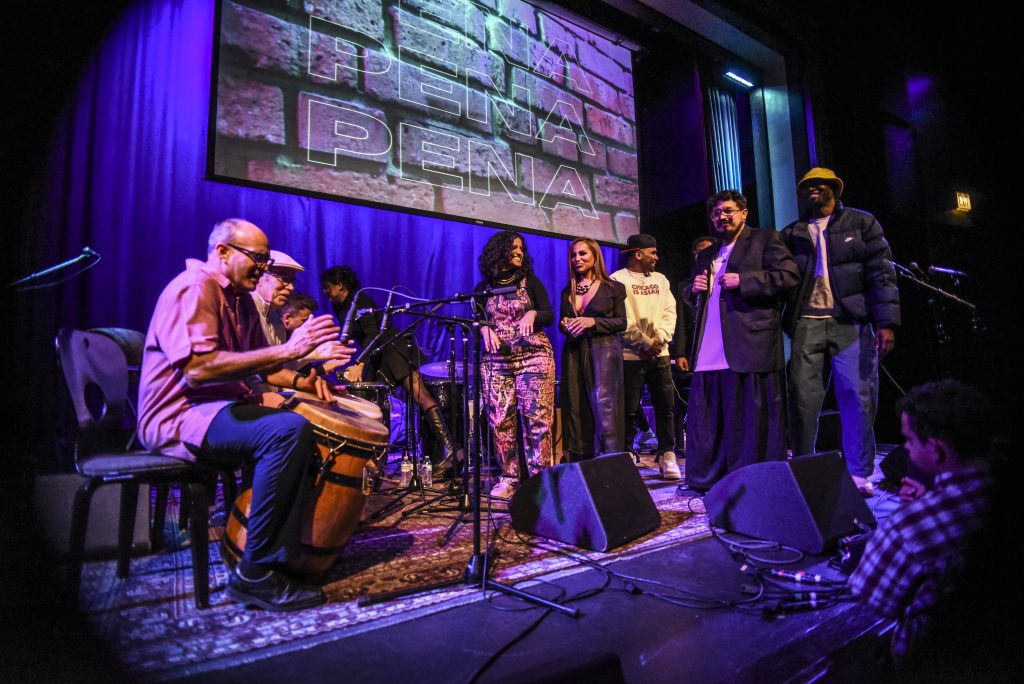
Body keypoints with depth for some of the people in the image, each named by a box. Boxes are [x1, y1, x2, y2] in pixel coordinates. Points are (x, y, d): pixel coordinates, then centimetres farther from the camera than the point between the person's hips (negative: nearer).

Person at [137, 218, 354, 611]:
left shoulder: (241, 300, 17)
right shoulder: (194, 287, -13)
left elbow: (257, 363, 22)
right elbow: (199, 367, -28)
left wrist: (301, 380, 1)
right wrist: (288, 350, -29)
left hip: (223, 406, 10)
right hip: (180, 416, -10)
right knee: (288, 430, -32)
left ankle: (307, 545, 6)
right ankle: (255, 574, -23)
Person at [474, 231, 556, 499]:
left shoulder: (530, 281, 8)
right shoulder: (483, 288, 12)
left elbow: (550, 316, 5)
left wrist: (533, 314, -15)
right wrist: (485, 329, -9)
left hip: (533, 356, -1)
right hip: (496, 360, 2)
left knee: (537, 417, -6)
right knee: (500, 420, 0)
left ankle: (539, 477, 2)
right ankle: (508, 477, 11)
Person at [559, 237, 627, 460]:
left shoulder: (612, 288, 3)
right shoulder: (568, 291, 16)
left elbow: (621, 323, -1)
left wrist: (593, 322, -13)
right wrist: (565, 325, -3)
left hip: (603, 351, -4)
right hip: (574, 353, 5)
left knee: (604, 404, -11)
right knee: (576, 408, 2)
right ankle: (579, 465, 9)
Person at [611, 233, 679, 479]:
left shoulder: (661, 280, 17)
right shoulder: (618, 280, -2)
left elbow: (669, 312, 10)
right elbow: (621, 320, -10)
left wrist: (660, 339, -6)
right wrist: (646, 343, -11)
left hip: (659, 354, 5)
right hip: (631, 356, -5)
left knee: (666, 407, 4)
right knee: (629, 411, 0)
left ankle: (667, 458, 13)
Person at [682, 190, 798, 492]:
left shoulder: (765, 239, 7)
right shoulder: (706, 255, 25)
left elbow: (789, 275, -5)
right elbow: (690, 294, 31)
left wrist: (742, 281, -12)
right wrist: (694, 288, 8)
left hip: (750, 344, -6)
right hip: (710, 351, 6)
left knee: (753, 415, -3)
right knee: (706, 415, 6)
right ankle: (706, 478, 16)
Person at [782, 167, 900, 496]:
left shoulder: (861, 223, 11)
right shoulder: (791, 234, 16)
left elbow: (881, 274, 3)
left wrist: (885, 322, -8)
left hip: (851, 324, -1)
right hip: (806, 325, 1)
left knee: (858, 399, 1)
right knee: (802, 399, -2)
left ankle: (859, 474, 13)